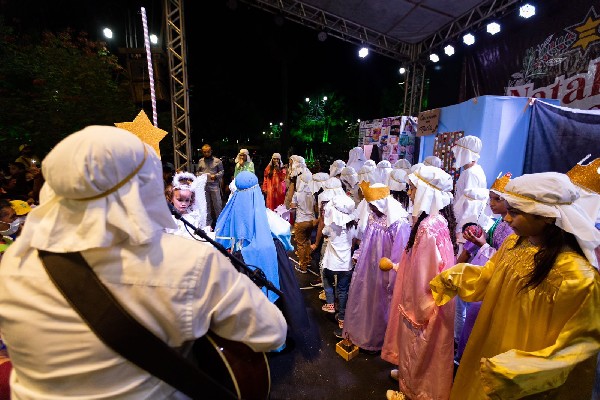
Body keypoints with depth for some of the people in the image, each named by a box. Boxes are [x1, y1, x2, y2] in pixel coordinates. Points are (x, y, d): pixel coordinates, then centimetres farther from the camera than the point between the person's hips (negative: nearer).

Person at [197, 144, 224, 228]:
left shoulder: (217, 161, 0)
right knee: (206, 205, 11)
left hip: (214, 185, -3)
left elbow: (222, 171, 2)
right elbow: (198, 172, 18)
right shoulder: (200, 161, 10)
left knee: (217, 204, 0)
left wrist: (215, 176, -14)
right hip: (204, 186, 3)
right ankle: (208, 222, 22)